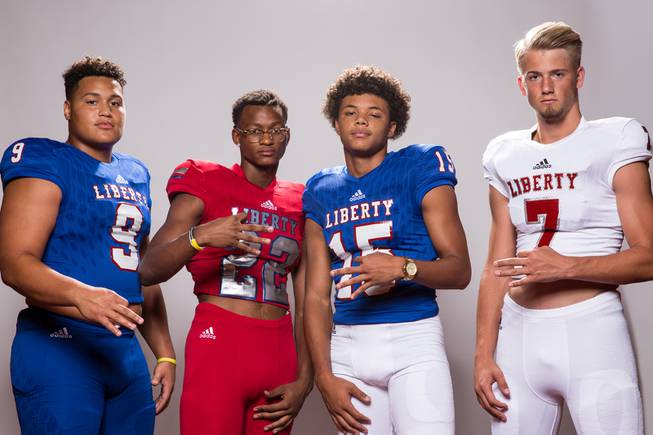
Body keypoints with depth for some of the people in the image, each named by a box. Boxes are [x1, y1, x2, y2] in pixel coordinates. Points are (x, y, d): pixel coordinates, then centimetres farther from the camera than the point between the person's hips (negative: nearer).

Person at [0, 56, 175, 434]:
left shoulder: (135, 176, 16)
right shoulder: (44, 164, -5)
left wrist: (165, 354, 17)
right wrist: (81, 295, -35)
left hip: (126, 350, 7)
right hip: (59, 348, -7)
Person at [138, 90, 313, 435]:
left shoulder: (299, 204, 11)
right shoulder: (207, 185, -1)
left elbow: (307, 305, 11)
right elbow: (149, 271, -11)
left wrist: (304, 380, 3)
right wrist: (199, 235, -29)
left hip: (279, 351, 4)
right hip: (218, 343, -4)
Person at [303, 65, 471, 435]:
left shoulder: (419, 169, -1)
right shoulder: (322, 193, 10)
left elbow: (460, 271, -4)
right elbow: (317, 297, 9)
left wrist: (403, 267, -23)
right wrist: (325, 377, -1)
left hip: (414, 338, -3)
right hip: (348, 345, 4)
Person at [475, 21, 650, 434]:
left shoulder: (614, 144, -2)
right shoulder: (506, 157, 10)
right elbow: (497, 267, 11)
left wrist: (565, 266, -20)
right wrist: (484, 354, 6)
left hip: (591, 329, -4)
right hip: (519, 332, 4)